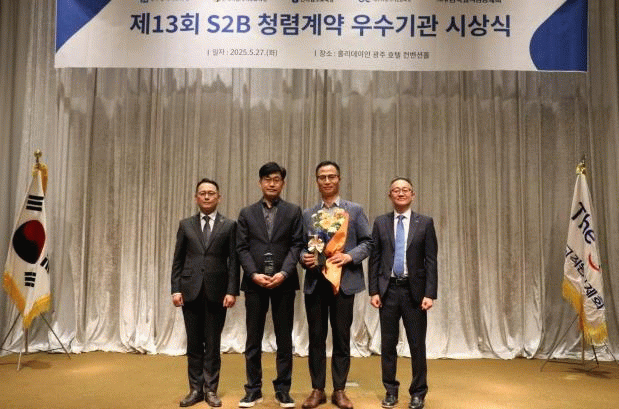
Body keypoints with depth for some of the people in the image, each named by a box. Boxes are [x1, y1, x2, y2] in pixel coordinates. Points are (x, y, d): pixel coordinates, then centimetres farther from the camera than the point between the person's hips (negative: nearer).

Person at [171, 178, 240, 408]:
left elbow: (233, 261, -1)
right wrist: (175, 289, -1)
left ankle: (210, 389, 18)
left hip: (216, 292, -2)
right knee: (194, 343, 9)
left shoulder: (229, 226, 3)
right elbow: (178, 260, 7)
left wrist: (232, 291, -8)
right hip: (191, 291, 2)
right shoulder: (186, 225, 9)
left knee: (213, 343, 6)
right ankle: (195, 389, 20)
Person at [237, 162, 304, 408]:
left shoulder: (293, 212, 5)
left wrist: (284, 273, -14)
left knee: (284, 338, 6)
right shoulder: (247, 213, 9)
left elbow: (297, 245, -2)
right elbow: (242, 248, 3)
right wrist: (254, 274, -10)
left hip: (284, 283, -1)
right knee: (253, 339, 7)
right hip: (254, 282, 1)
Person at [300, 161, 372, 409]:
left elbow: (367, 242, 2)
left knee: (341, 337, 6)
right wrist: (304, 257, -11)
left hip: (344, 281, -2)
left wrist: (350, 256, -14)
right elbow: (301, 245, 10)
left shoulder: (354, 210, 5)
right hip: (315, 282, 2)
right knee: (316, 337, 7)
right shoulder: (307, 214, 12)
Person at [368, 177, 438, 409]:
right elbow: (374, 259, 4)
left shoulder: (425, 223, 2)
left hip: (414, 290, -1)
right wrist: (373, 291, -2)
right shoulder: (380, 223, 5)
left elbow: (431, 260, -1)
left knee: (417, 344, 6)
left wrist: (430, 293, -8)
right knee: (388, 343, 9)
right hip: (388, 289, 1)